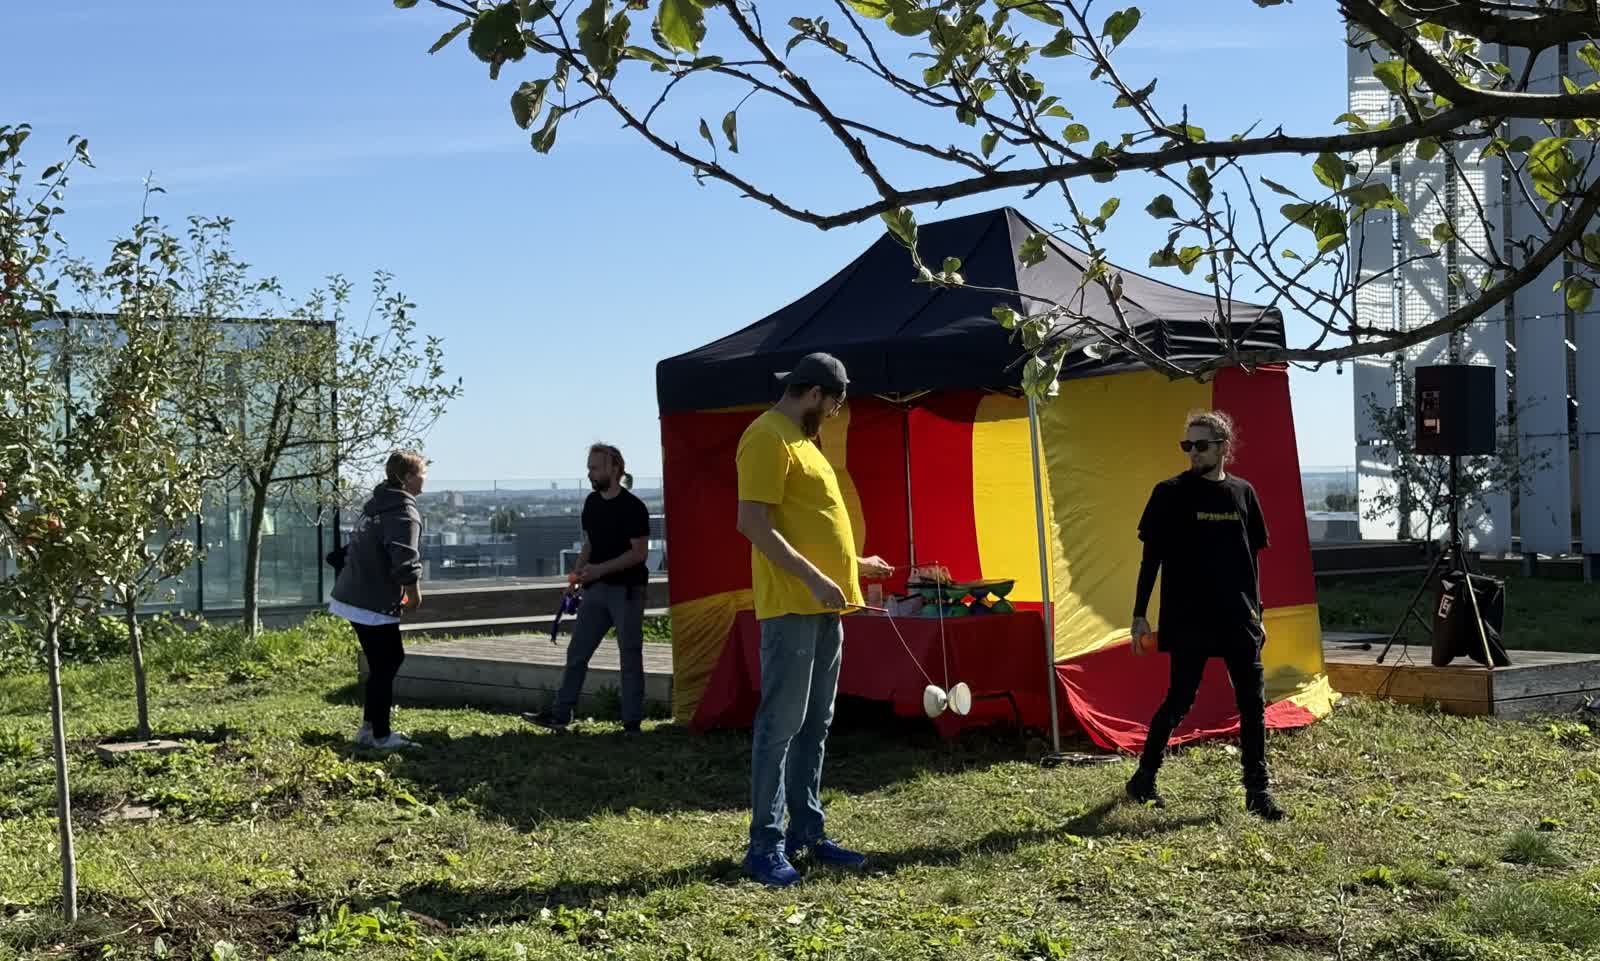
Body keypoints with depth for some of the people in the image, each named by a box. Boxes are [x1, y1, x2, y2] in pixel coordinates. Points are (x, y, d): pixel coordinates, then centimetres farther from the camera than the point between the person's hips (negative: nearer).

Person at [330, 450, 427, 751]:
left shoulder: (378, 504, 14)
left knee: (391, 658, 18)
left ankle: (370, 726, 24)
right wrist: (414, 593, -10)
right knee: (384, 666, -1)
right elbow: (405, 560, -26)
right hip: (374, 604, -10)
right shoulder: (404, 512, -16)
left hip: (355, 596, 10)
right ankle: (380, 736, 5)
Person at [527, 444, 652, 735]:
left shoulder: (633, 508, -13)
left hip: (627, 590, -7)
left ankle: (632, 722, 7)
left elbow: (640, 552, -16)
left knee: (630, 657, 0)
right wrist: (578, 573, 2)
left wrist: (600, 569, -21)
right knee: (577, 652, 7)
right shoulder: (592, 503, 9)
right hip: (596, 590, 7)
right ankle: (561, 714, 13)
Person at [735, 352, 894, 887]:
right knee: (781, 725, -7)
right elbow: (753, 523, -21)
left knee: (815, 726, 13)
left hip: (823, 608, 10)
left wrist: (854, 565, 30)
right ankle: (766, 845, -2)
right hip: (791, 608, -10)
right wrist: (814, 578, -24)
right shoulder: (768, 438, -12)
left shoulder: (800, 439, 20)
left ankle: (807, 833, 20)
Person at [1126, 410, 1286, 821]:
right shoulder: (1170, 493, -4)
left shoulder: (1242, 492, 8)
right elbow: (1151, 557, -3)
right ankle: (1143, 778, 18)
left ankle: (1257, 792, 8)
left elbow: (1251, 559, 14)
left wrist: (1255, 611, 13)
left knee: (1253, 702, 0)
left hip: (1237, 619, 4)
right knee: (1180, 699, 0)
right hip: (1188, 621, -4)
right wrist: (1139, 615, -6)